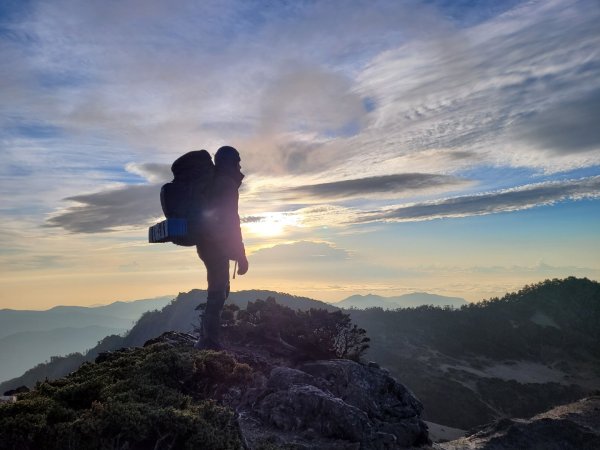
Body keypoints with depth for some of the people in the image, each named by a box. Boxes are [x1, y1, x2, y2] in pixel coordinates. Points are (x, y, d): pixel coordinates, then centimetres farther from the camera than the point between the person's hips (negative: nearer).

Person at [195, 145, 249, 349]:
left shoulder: (211, 182, 18)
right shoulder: (227, 183, -11)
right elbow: (231, 220, -17)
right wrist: (241, 255, -16)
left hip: (207, 243, 10)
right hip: (216, 246, -10)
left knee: (219, 290, 16)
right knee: (218, 293, -6)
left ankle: (207, 339, 20)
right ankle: (209, 342, -4)